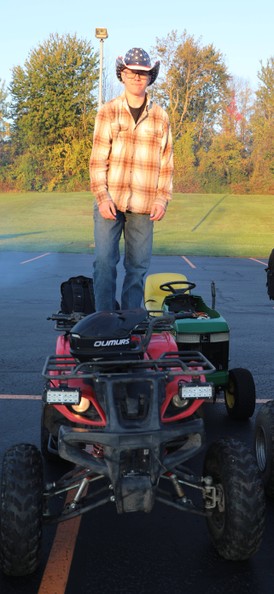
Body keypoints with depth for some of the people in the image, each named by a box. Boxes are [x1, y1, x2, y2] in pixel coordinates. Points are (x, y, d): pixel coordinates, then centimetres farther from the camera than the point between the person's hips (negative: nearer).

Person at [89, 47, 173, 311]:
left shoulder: (160, 117, 9)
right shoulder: (108, 112, 4)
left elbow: (166, 161, 10)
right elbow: (98, 158, 0)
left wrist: (162, 198, 0)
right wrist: (101, 196, -9)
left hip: (143, 205, 2)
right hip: (110, 200, -1)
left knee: (138, 265, 5)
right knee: (104, 262, -4)